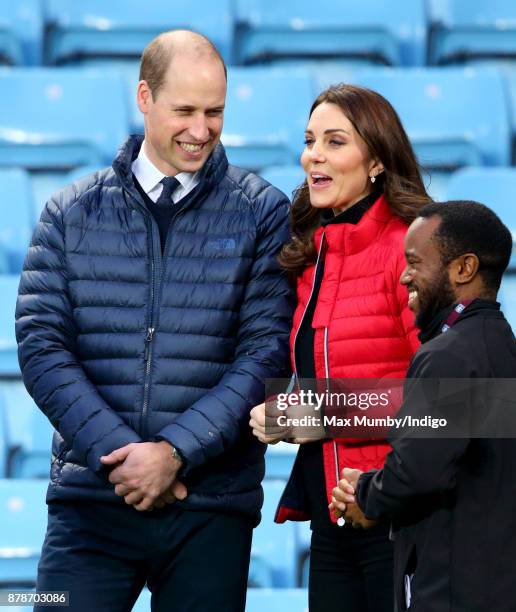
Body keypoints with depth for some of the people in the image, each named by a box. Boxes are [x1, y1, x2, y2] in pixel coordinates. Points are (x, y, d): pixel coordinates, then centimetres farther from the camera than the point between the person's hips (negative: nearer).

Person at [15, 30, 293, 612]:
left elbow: (267, 351, -3)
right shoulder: (71, 212, 9)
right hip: (91, 497, 1)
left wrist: (176, 450, -13)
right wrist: (117, 453, -11)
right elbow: (41, 345, 1)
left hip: (211, 507, -1)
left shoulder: (262, 214, 5)